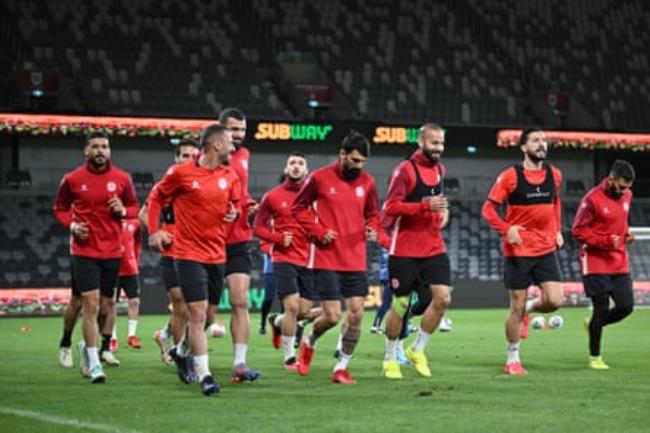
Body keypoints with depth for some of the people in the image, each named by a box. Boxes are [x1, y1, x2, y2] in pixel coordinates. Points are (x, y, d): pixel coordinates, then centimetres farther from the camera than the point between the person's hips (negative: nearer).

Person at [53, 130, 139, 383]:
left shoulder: (122, 179, 2)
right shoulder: (72, 179, -2)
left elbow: (133, 207, 12)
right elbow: (60, 208, 10)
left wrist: (123, 210, -10)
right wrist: (71, 225, -9)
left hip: (112, 251, 3)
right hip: (84, 250, -3)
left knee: (107, 304, 8)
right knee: (90, 304, -12)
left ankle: (102, 348, 31)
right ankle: (93, 364, -6)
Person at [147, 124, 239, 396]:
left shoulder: (230, 176, 7)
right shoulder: (181, 173, -7)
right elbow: (156, 198, 5)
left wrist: (234, 213, -1)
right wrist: (154, 231, -3)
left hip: (217, 254, 6)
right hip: (189, 253, -6)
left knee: (205, 315, 13)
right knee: (198, 314, -12)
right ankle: (204, 375, -11)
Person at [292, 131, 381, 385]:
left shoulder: (367, 182, 6)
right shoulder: (320, 178, -5)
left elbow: (372, 214, 20)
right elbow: (299, 208, 4)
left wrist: (372, 229, -2)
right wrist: (319, 231, -9)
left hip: (356, 261, 4)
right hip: (327, 260, -4)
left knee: (356, 314, -2)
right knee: (332, 316, -7)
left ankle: (341, 368, 12)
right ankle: (309, 342, 26)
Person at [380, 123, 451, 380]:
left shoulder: (439, 169, 10)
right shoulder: (405, 170, -12)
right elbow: (391, 207, -17)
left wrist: (443, 211, 7)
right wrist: (426, 206, -25)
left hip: (434, 248, 6)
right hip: (405, 251, -6)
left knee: (443, 299, -7)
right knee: (400, 304, 2)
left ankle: (417, 349, 11)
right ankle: (390, 359, 19)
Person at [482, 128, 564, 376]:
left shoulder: (554, 175, 5)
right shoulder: (510, 176, -9)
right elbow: (488, 209, -7)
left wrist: (557, 231, 13)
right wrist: (506, 229, -22)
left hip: (546, 249, 4)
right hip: (518, 251, -4)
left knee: (554, 301, -11)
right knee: (517, 307, 0)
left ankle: (528, 309, 23)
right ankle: (512, 360, 16)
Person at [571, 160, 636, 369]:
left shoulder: (626, 196, 7)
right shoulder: (593, 199, -15)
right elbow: (578, 230, -12)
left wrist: (626, 234, 2)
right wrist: (606, 241, -21)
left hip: (620, 264, 6)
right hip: (596, 264, -6)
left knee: (626, 306, 0)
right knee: (601, 309, -3)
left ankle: (594, 325, 29)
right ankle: (594, 357, 12)